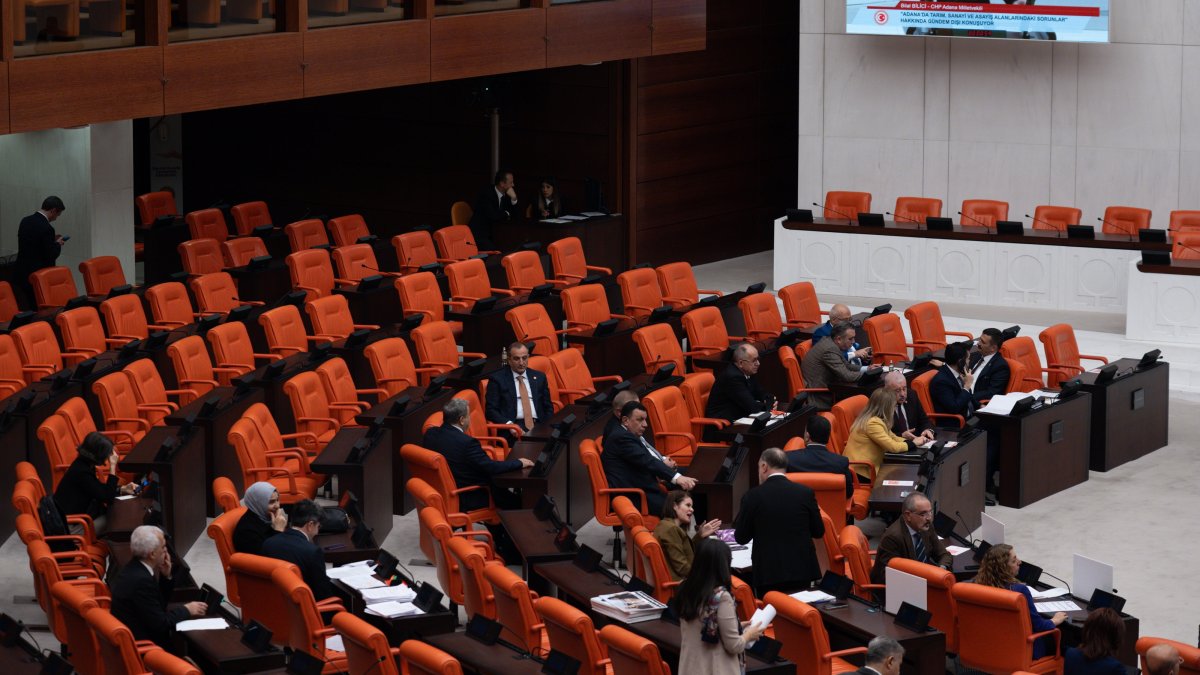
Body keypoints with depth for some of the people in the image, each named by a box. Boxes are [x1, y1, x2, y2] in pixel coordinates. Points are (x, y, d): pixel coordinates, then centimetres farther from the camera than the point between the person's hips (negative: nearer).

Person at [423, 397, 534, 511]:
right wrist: (519, 463, -8)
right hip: (465, 500, -9)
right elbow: (491, 467, -22)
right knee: (516, 502, 3)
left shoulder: (430, 433, -6)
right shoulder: (466, 442, -29)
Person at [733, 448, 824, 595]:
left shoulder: (753, 496, -7)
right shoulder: (805, 493, -1)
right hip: (802, 570, 3)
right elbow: (818, 532, 6)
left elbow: (741, 538, 0)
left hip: (768, 573, -3)